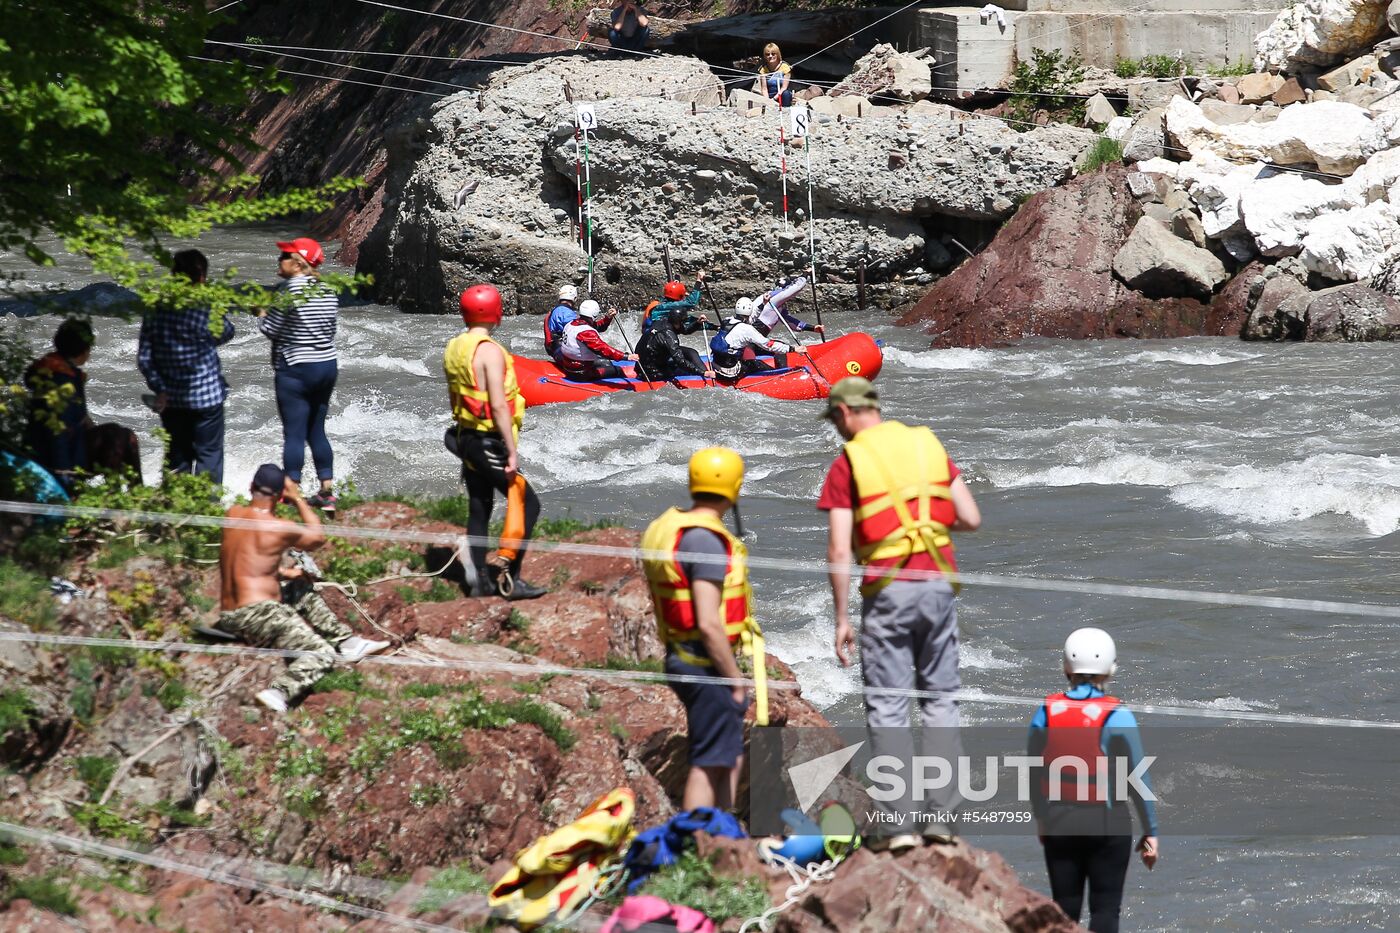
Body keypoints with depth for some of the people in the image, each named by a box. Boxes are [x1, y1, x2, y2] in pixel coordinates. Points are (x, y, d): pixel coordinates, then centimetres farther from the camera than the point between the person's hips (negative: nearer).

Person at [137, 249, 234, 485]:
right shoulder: (205, 310, -18)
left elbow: (144, 358, -5)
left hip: (170, 399, 4)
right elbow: (226, 333, 3)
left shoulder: (156, 310, -4)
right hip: (206, 396, -4)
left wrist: (159, 388, -2)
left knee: (177, 457, 14)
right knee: (209, 456, 7)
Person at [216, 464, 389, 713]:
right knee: (323, 654, -14)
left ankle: (347, 642, 23)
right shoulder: (278, 528, -13)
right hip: (258, 615, -8)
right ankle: (279, 693, -38)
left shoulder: (233, 515, 7)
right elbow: (318, 537, 7)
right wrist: (298, 498, 10)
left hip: (229, 616, 8)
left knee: (305, 594, 28)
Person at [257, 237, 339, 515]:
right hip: (327, 367, 7)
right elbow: (330, 327, 11)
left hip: (295, 370, -7)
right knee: (317, 431, 15)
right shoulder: (328, 291, 5)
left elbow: (271, 330, -14)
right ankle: (327, 492, 16)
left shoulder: (291, 289, -16)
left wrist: (262, 315, 7)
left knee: (294, 434, -3)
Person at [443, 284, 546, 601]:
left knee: (479, 508, 14)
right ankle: (506, 571, -11)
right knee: (527, 503, -4)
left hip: (466, 439, 9)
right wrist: (512, 452, -21)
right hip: (491, 443, -9)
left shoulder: (453, 349, 8)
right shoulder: (490, 351, -18)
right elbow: (499, 406, -23)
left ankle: (480, 579, 17)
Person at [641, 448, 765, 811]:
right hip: (707, 664, -10)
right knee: (709, 762, -3)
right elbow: (708, 624, -25)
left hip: (682, 656, 10)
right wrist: (736, 680, -16)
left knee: (731, 757, 18)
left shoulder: (669, 528, 9)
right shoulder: (706, 541, -20)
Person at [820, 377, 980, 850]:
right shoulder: (929, 446, 8)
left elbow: (839, 552, -9)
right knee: (941, 696, 12)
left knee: (887, 705, 3)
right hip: (938, 584, 4)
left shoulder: (847, 464, -4)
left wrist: (841, 620, -4)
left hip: (888, 592, -4)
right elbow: (972, 519, 5)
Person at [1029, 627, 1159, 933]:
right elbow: (1137, 779, -10)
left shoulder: (1046, 711, -4)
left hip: (1059, 825, 3)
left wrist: (1041, 817, 20)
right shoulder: (1116, 716, -13)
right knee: (1105, 908, 6)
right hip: (1108, 827, -3)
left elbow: (1033, 773, 4)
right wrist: (1150, 831, -1)